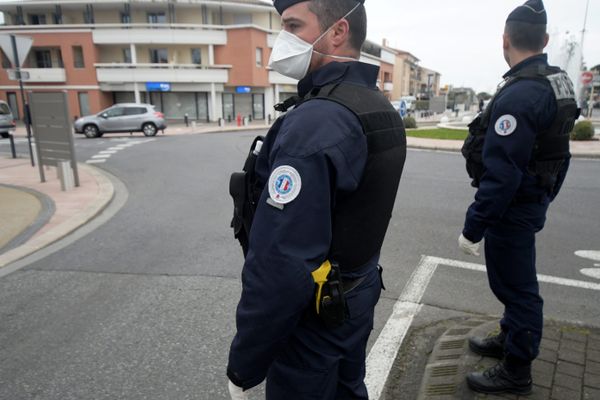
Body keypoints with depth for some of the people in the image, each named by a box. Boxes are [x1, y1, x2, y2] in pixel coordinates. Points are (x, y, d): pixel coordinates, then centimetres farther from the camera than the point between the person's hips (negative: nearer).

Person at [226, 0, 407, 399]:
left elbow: (281, 266, -30)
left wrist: (244, 365, -18)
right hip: (360, 292, 8)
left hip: (314, 312, -8)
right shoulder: (382, 109, 3)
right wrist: (355, 278, 20)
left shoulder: (315, 122, -28)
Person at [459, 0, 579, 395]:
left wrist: (473, 228, -22)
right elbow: (558, 155, 14)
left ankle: (516, 373, 22)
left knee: (515, 286, 4)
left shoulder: (518, 95, -24)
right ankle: (510, 339, 43)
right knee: (517, 283, 23)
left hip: (511, 209, -10)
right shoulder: (558, 84, 7)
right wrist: (544, 199, 22)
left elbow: (500, 174, -28)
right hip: (533, 201, 10)